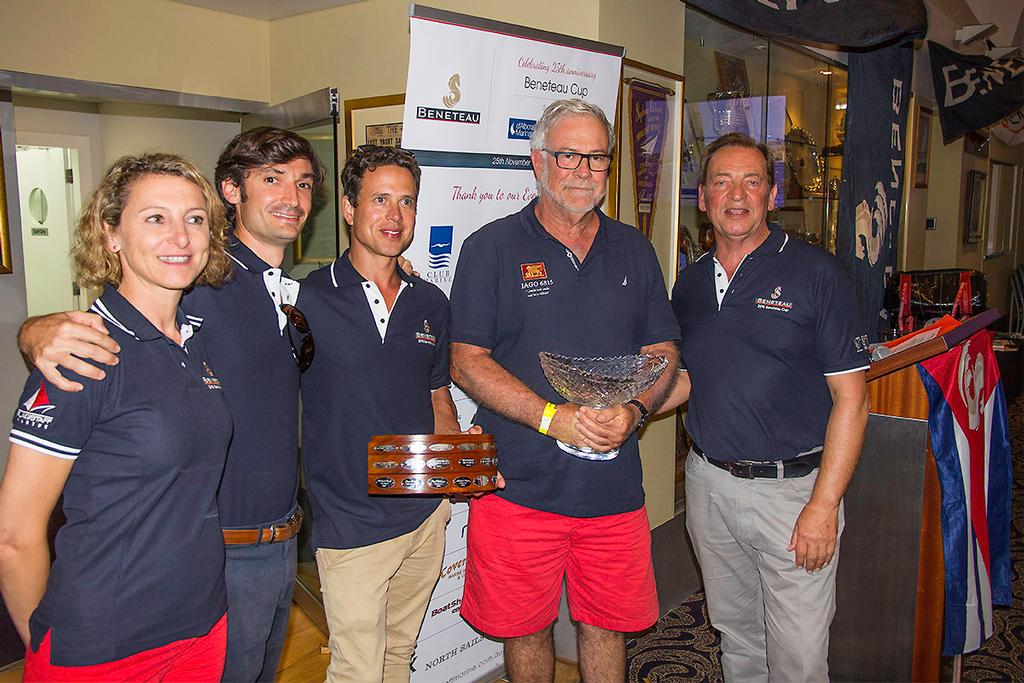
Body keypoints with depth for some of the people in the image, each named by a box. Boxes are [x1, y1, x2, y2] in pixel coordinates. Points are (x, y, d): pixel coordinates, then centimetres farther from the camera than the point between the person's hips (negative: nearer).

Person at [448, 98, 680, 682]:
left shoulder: (633, 250, 9)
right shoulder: (492, 248, -3)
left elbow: (662, 351, 9)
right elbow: (467, 360, -8)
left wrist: (634, 411, -12)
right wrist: (554, 417, -19)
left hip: (614, 485, 3)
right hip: (519, 485, -2)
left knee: (608, 623, 15)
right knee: (526, 628, 13)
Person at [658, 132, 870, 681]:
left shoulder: (815, 273, -9)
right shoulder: (690, 284, 7)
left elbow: (850, 398, -10)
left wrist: (823, 504, -16)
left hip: (791, 487, -4)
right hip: (708, 482, 5)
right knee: (735, 636, 20)